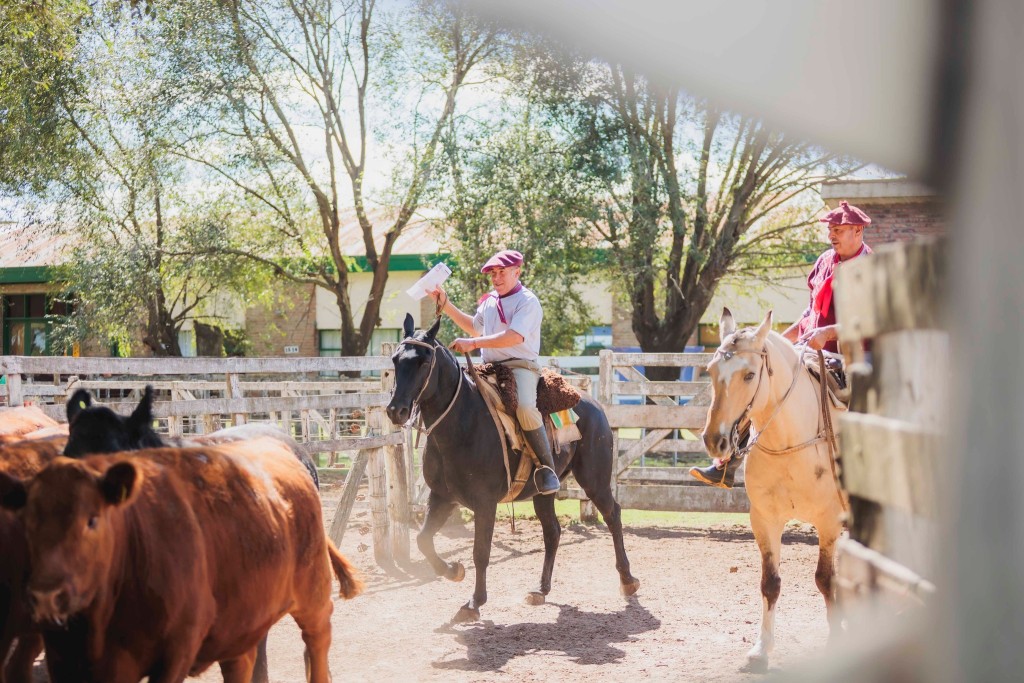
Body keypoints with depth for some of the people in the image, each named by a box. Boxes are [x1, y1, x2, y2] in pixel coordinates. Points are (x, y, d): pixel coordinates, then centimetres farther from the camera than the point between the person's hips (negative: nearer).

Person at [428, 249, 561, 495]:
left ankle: (548, 467, -24)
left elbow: (515, 336, -22)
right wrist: (445, 304, 31)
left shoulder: (527, 301, -6)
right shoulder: (489, 302, 19)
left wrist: (473, 343, -27)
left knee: (525, 407, -35)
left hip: (520, 366, -8)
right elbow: (475, 327, 38)